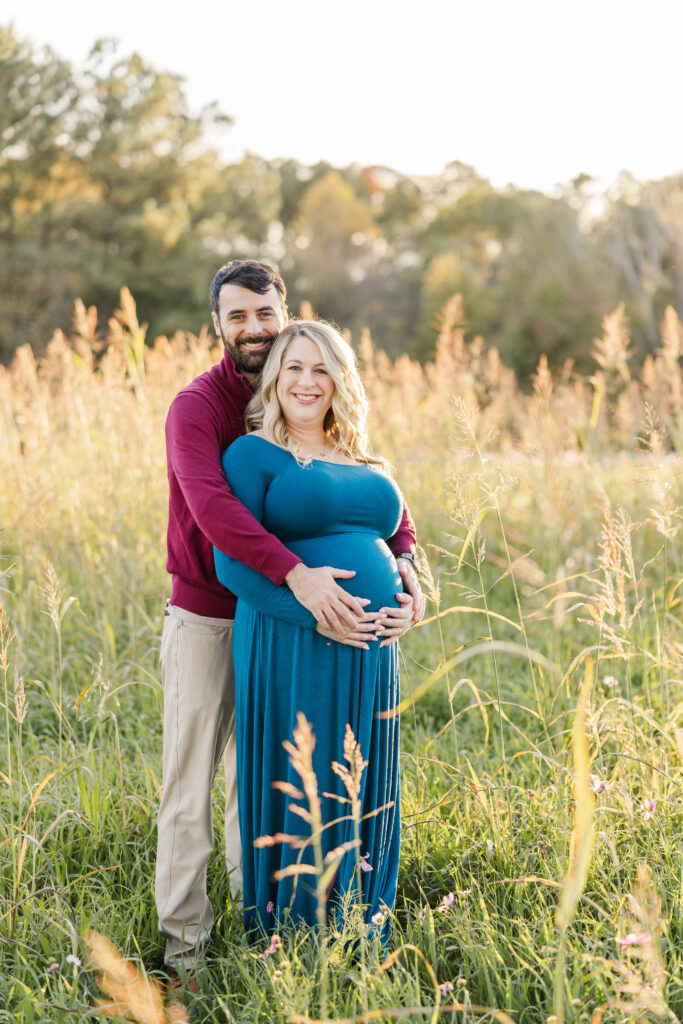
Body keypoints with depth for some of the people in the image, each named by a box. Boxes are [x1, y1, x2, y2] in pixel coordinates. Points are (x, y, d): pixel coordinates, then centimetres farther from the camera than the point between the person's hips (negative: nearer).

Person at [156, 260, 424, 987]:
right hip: (204, 621, -5)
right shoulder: (197, 407, -15)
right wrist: (298, 575, -43)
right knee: (190, 786, 2)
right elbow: (210, 504, -32)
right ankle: (182, 941, 11)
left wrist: (404, 563, -20)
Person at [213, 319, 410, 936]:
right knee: (294, 796, -1)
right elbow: (233, 565, -10)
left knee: (363, 799, 12)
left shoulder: (362, 461, 17)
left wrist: (403, 595, 3)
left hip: (369, 654, 6)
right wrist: (314, 614, -20)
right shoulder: (252, 454, -2)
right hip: (291, 649, -6)